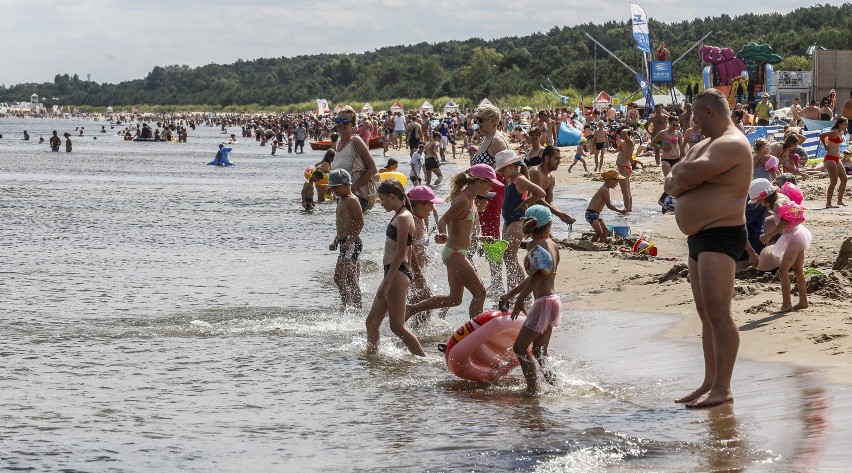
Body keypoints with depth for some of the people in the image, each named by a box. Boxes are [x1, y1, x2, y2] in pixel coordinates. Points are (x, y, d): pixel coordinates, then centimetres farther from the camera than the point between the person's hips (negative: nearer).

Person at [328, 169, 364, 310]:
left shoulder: (352, 200, -11)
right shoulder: (341, 200, 18)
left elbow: (360, 222, -17)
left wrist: (350, 241, -22)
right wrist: (336, 241, 19)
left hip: (352, 243, -10)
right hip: (345, 243, 10)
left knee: (339, 277, -16)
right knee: (352, 281, 12)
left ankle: (348, 306, -16)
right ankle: (357, 307, 15)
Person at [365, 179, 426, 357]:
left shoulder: (403, 218, -14)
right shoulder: (400, 216, 16)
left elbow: (401, 252, -19)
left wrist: (386, 283, -21)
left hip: (397, 274, -10)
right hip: (393, 273, 10)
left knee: (397, 326, -9)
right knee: (372, 320, 13)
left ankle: (424, 358, -6)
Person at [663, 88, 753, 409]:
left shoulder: (731, 145, -15)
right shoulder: (704, 145, 19)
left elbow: (690, 174, -25)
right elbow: (672, 181, 13)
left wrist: (680, 180, -3)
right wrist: (683, 179, -9)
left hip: (721, 236, -11)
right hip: (699, 238, 11)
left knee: (718, 313, -14)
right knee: (706, 315, 11)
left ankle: (722, 389, -16)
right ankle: (709, 384, 14)